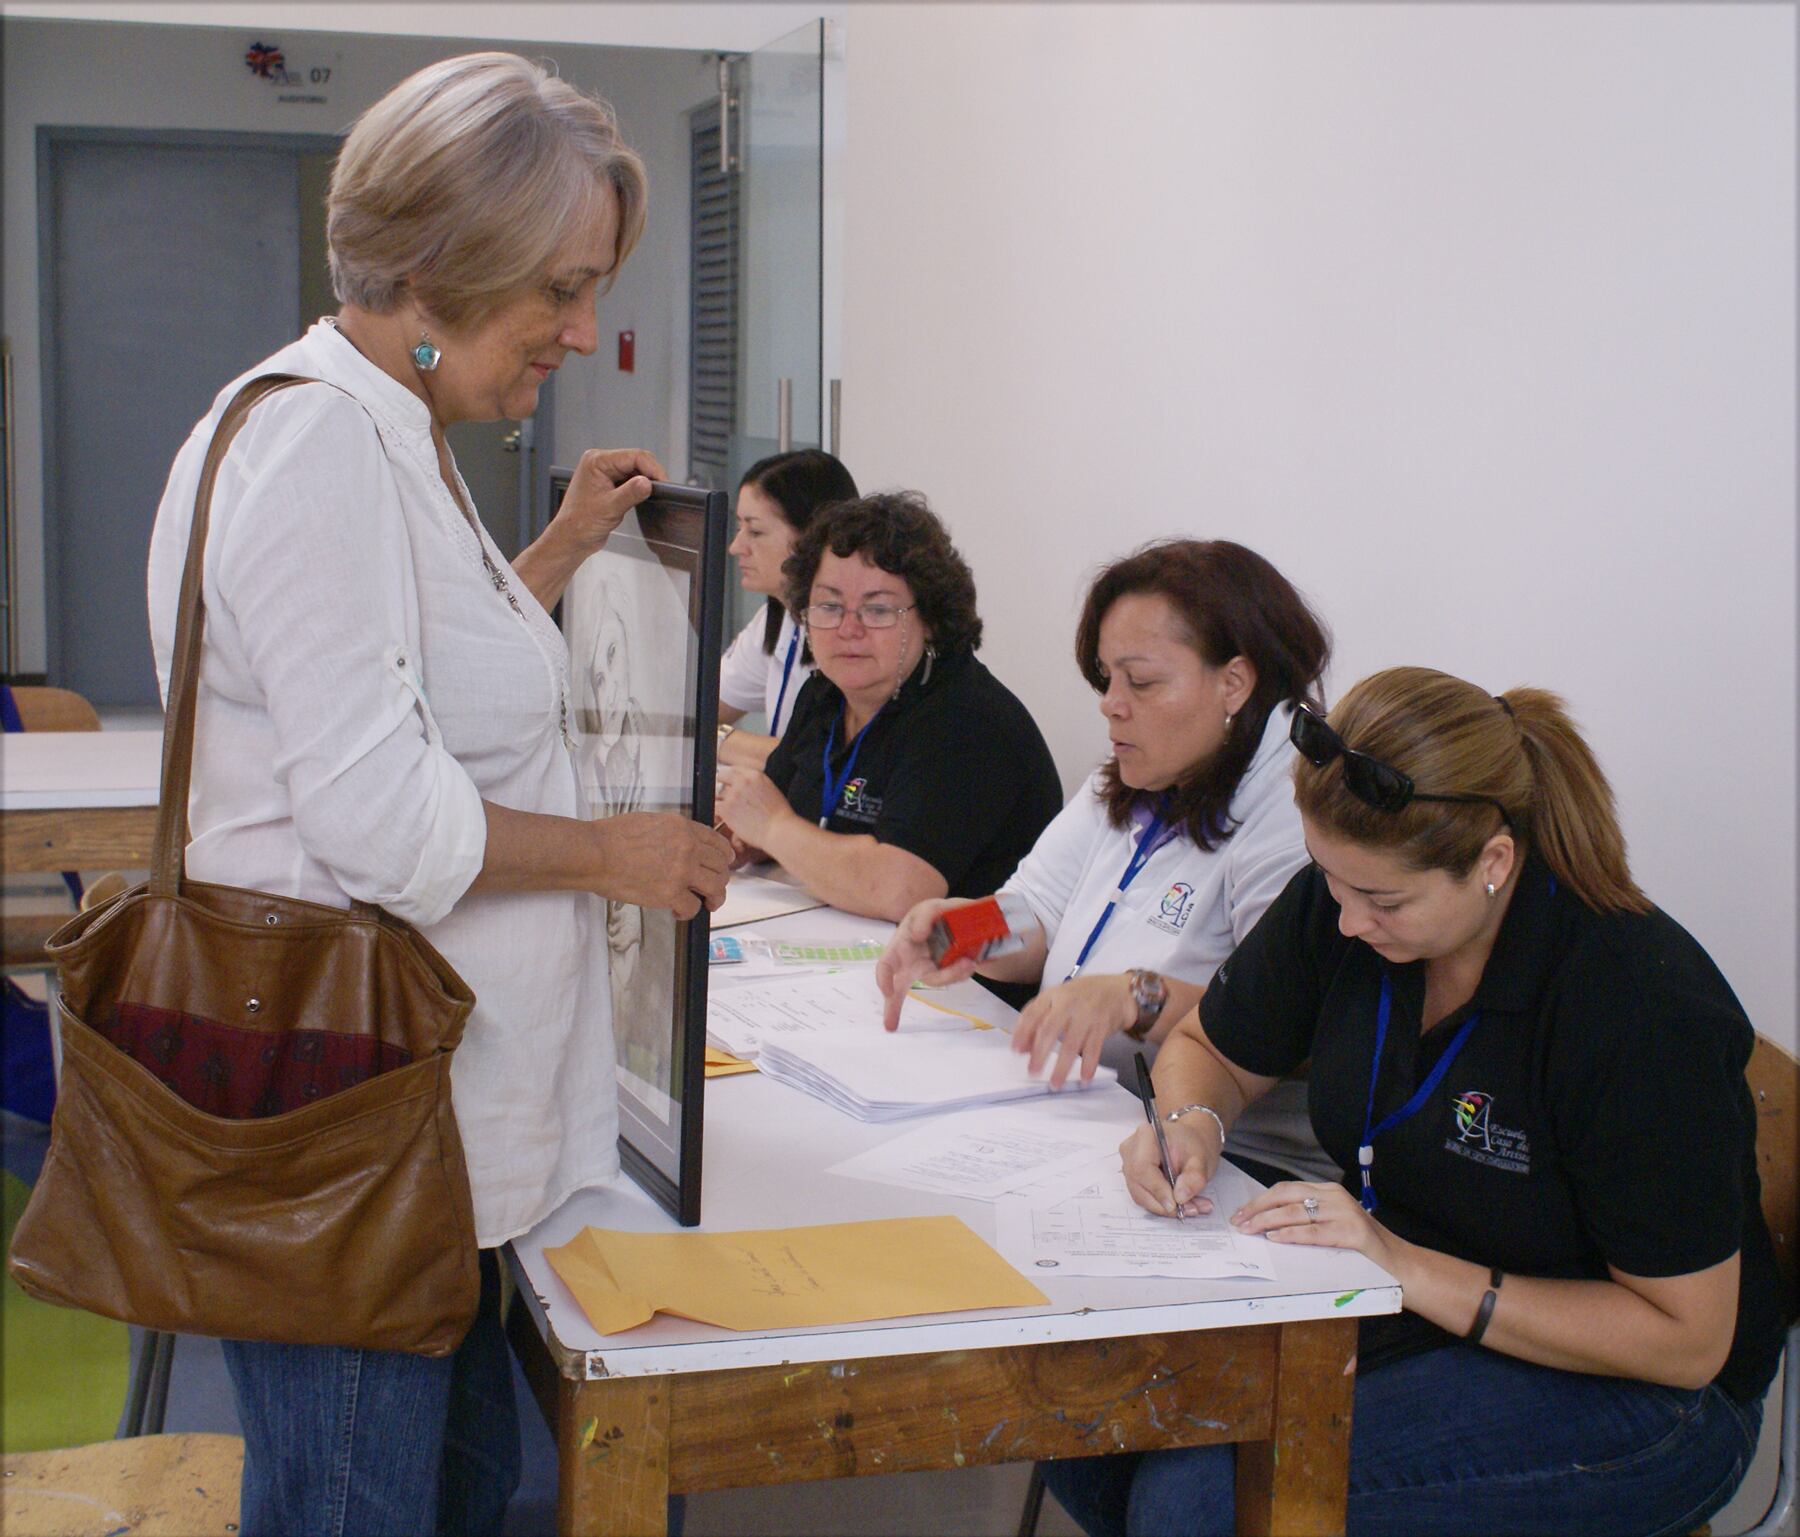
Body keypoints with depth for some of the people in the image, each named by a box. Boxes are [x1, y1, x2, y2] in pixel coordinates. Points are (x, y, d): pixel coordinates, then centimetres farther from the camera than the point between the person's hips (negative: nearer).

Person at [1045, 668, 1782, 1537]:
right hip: (1402, 1311, 7)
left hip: (1618, 1392, -6)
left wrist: (1411, 1270, -27)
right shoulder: (1342, 899, -6)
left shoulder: (1642, 1005, -25)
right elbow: (1211, 1053, 13)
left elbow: (1686, 1339, -21)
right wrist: (1190, 1122, -12)